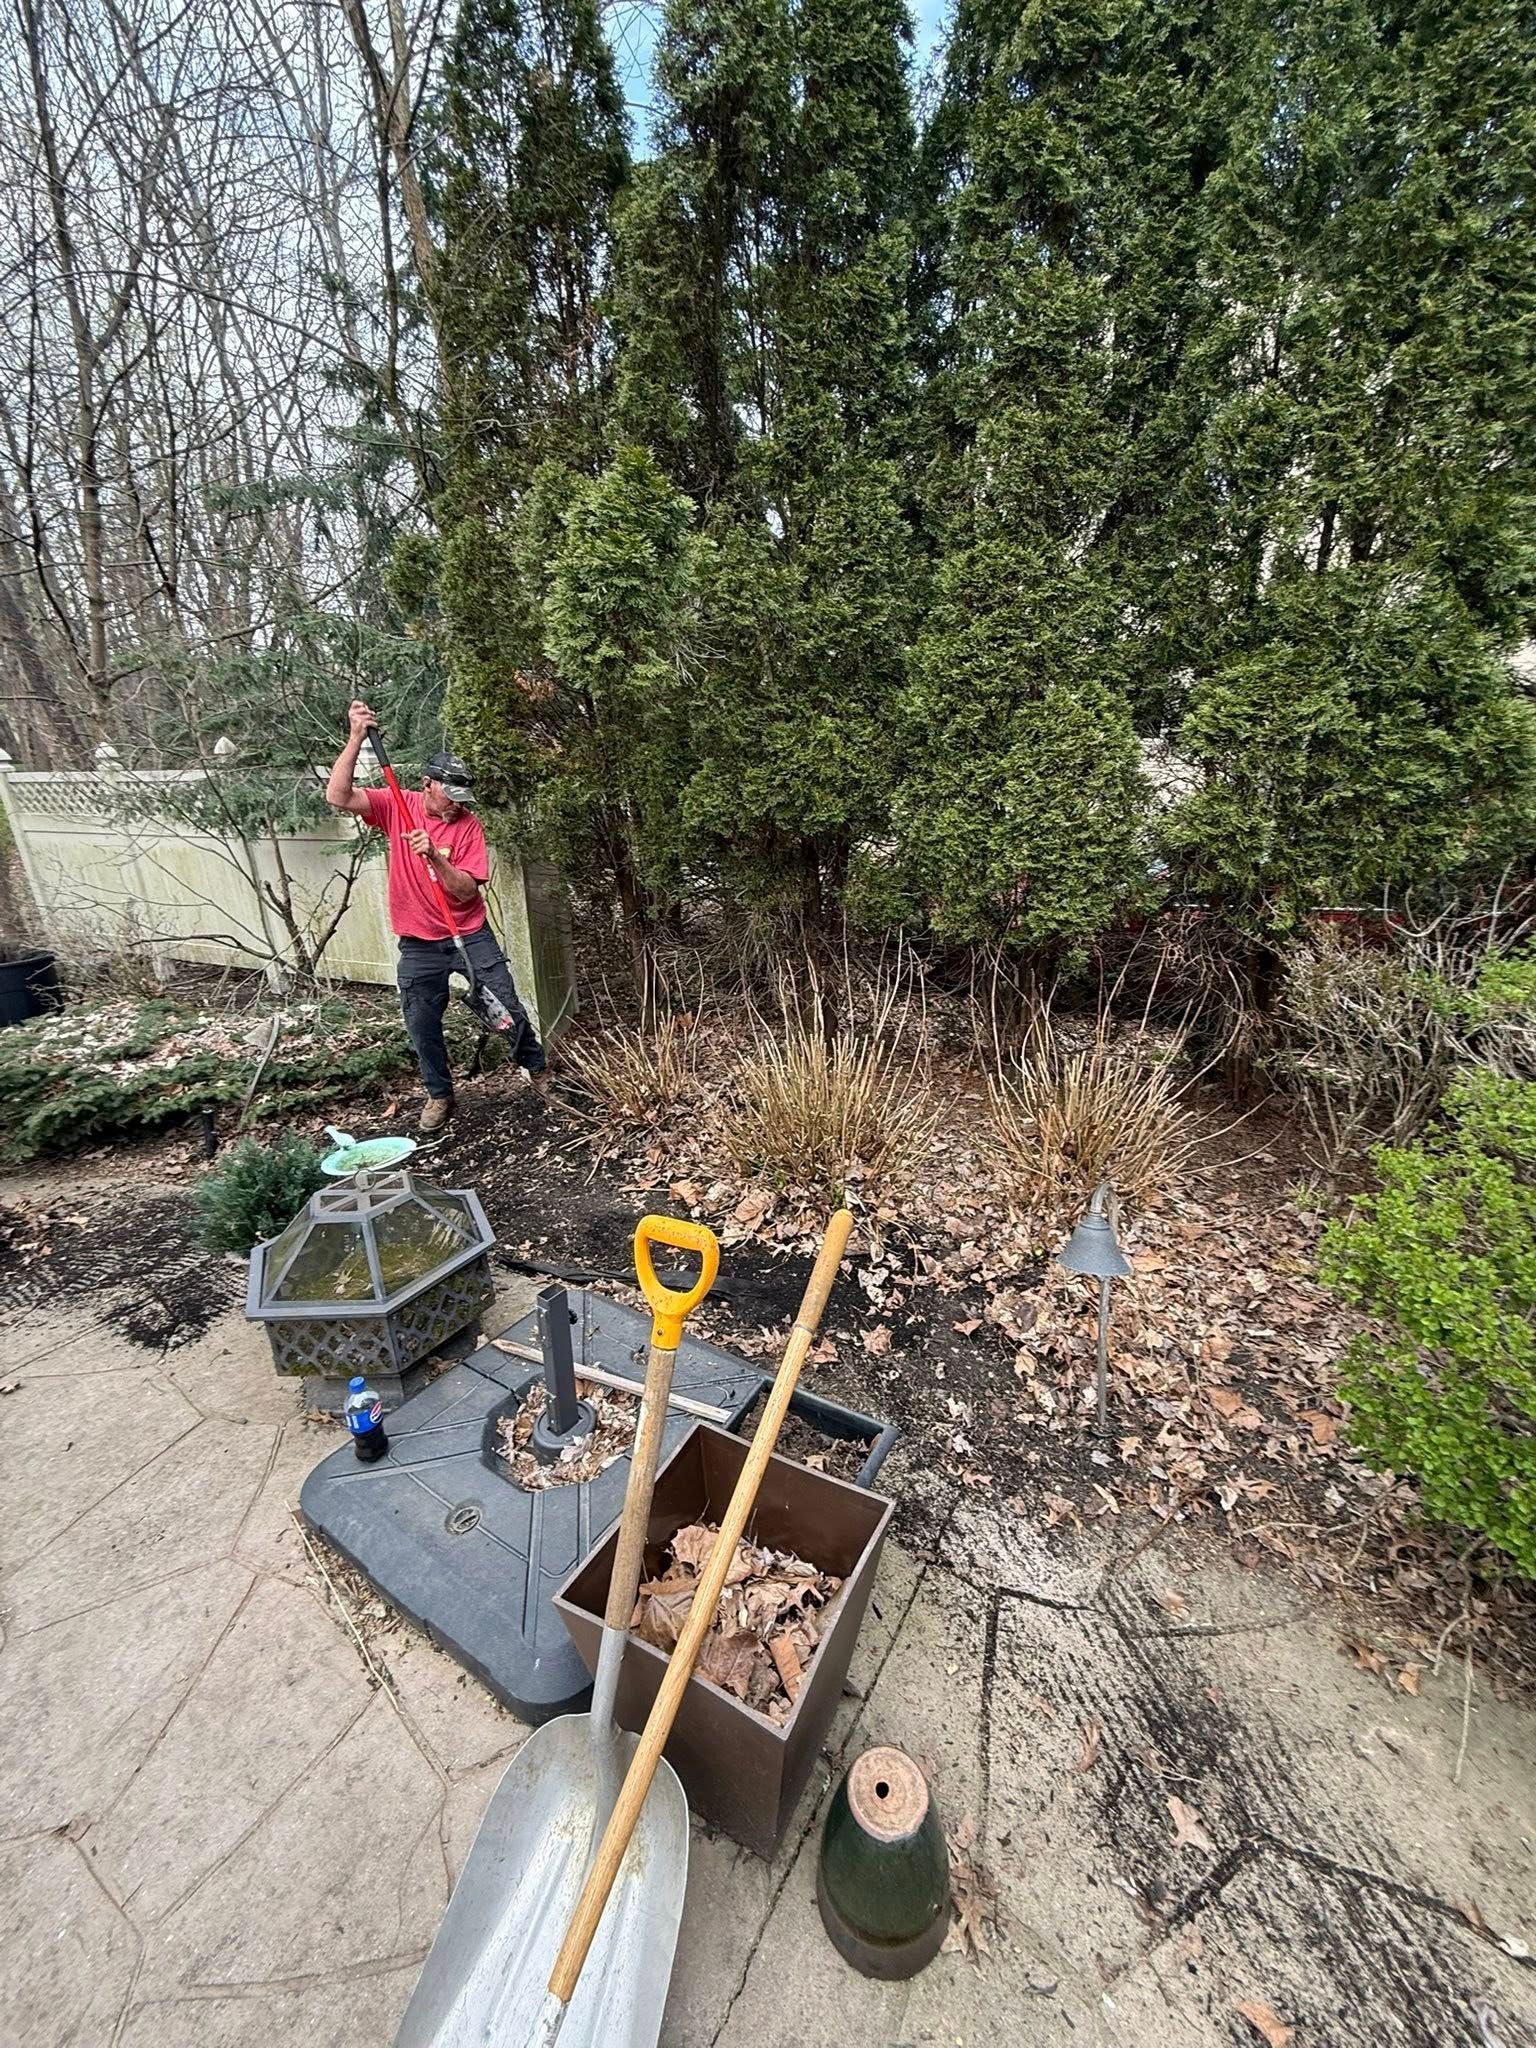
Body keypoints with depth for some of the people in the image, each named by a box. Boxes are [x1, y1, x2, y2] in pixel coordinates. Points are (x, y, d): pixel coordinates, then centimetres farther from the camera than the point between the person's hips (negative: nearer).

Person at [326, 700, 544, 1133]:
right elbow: (338, 797, -19)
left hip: (472, 936, -1)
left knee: (508, 1008, 2)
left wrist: (434, 857, -30)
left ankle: (538, 1069, 24)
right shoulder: (397, 806, -3)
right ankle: (440, 1095, 26)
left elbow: (467, 890, -15)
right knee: (421, 1024, 7)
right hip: (419, 944, 1)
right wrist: (356, 738, -25)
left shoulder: (468, 824, -8)